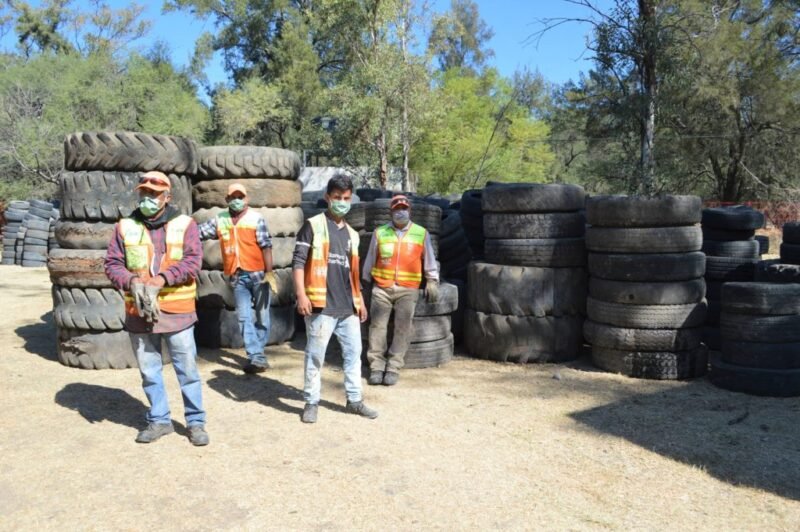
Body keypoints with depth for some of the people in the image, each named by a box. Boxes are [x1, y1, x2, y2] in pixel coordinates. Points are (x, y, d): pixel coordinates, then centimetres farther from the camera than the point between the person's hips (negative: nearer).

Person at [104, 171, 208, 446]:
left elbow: (192, 261, -9)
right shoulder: (125, 227, 6)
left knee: (187, 369, 3)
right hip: (139, 311, 3)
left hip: (177, 310, -2)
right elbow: (112, 264, 3)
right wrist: (131, 281, -17)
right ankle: (159, 420, 27)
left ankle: (196, 422, 15)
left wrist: (163, 278, -22)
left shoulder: (185, 224, 0)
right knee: (149, 370, 13)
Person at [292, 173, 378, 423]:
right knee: (315, 355, 1)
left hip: (348, 307, 6)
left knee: (353, 353, 11)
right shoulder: (313, 225, -2)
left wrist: (360, 301, 20)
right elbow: (298, 261, -8)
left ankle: (355, 400, 23)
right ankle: (311, 402, 14)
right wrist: (301, 293, -18)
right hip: (322, 305, -6)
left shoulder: (351, 234, 17)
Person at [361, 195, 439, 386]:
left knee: (402, 328, -5)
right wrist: (365, 282, 14)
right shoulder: (380, 233, 7)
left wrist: (432, 281, 5)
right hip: (382, 288, 1)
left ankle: (393, 368, 1)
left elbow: (429, 259, 12)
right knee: (378, 325, -3)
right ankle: (376, 367, 4)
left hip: (408, 290, -1)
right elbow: (370, 259, 13)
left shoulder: (421, 233, 6)